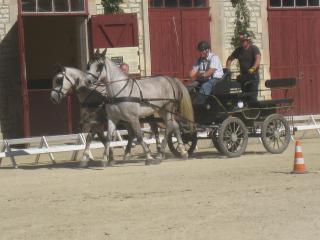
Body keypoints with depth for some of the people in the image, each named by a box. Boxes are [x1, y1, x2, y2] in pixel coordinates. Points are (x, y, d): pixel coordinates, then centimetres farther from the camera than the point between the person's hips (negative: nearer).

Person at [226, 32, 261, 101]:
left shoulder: (254, 48, -8)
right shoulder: (239, 50, 9)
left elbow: (258, 59, -25)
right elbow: (230, 59, 20)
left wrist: (252, 69, -40)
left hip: (253, 76, -6)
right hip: (243, 76, 6)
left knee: (252, 97, -14)